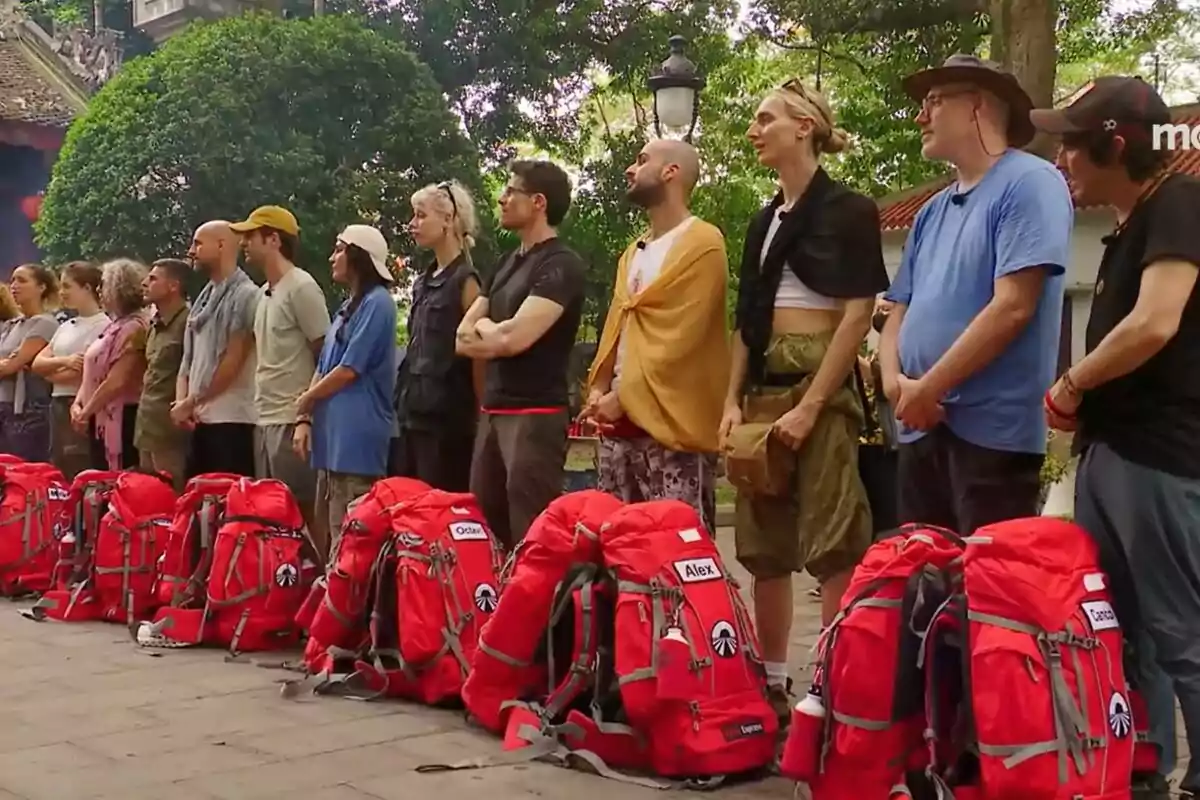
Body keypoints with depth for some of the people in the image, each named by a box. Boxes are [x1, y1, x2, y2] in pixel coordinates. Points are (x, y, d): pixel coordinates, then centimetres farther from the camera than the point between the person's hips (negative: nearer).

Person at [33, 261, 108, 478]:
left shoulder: (103, 325, -10)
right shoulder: (66, 327, 17)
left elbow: (90, 371, -17)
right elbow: (37, 363, 10)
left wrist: (50, 371, 0)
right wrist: (63, 361, -11)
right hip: (58, 405, 9)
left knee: (79, 475, -7)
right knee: (57, 472, 10)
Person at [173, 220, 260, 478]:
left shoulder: (246, 295, -8)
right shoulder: (204, 298, 18)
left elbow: (233, 362, -12)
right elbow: (188, 358, 18)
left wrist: (192, 402, -5)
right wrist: (181, 402, 1)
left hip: (232, 420, -8)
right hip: (200, 420, 8)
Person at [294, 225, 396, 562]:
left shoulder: (377, 303, -9)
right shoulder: (346, 307, 19)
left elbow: (349, 370, -13)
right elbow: (323, 369, 19)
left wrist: (304, 401, 1)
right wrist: (305, 419, 6)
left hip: (357, 441, -9)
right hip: (333, 438, 9)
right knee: (327, 538, 12)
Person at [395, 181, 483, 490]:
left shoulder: (464, 280, -9)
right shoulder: (424, 281, 14)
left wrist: (480, 417, -12)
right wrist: (407, 400, 16)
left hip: (448, 415, -8)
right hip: (416, 413, 8)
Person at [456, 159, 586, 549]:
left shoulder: (561, 265, -10)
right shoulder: (508, 263, 17)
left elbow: (514, 337, -20)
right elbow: (463, 338, 13)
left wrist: (484, 327, 1)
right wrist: (497, 337, -7)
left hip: (535, 416, -9)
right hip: (492, 412, 9)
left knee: (530, 535, -8)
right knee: (483, 525, 12)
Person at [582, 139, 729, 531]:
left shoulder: (702, 245, -7)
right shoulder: (634, 252, 21)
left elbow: (678, 338, -14)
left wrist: (624, 397, -14)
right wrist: (599, 389, 3)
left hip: (671, 423, -8)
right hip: (619, 420, 8)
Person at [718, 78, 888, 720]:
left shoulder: (846, 209, -4)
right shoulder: (764, 221, 17)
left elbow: (857, 314, -11)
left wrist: (810, 405, -17)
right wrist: (734, 400, 7)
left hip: (820, 384, -7)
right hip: (763, 386, 7)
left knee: (832, 547, -8)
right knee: (764, 547, 9)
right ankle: (770, 682, 18)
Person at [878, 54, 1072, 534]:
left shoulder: (1030, 183, -7)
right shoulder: (932, 211, 18)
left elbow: (1012, 307, -17)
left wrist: (927, 390, -12)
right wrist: (895, 383, -5)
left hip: (991, 431, -8)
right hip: (921, 428, 8)